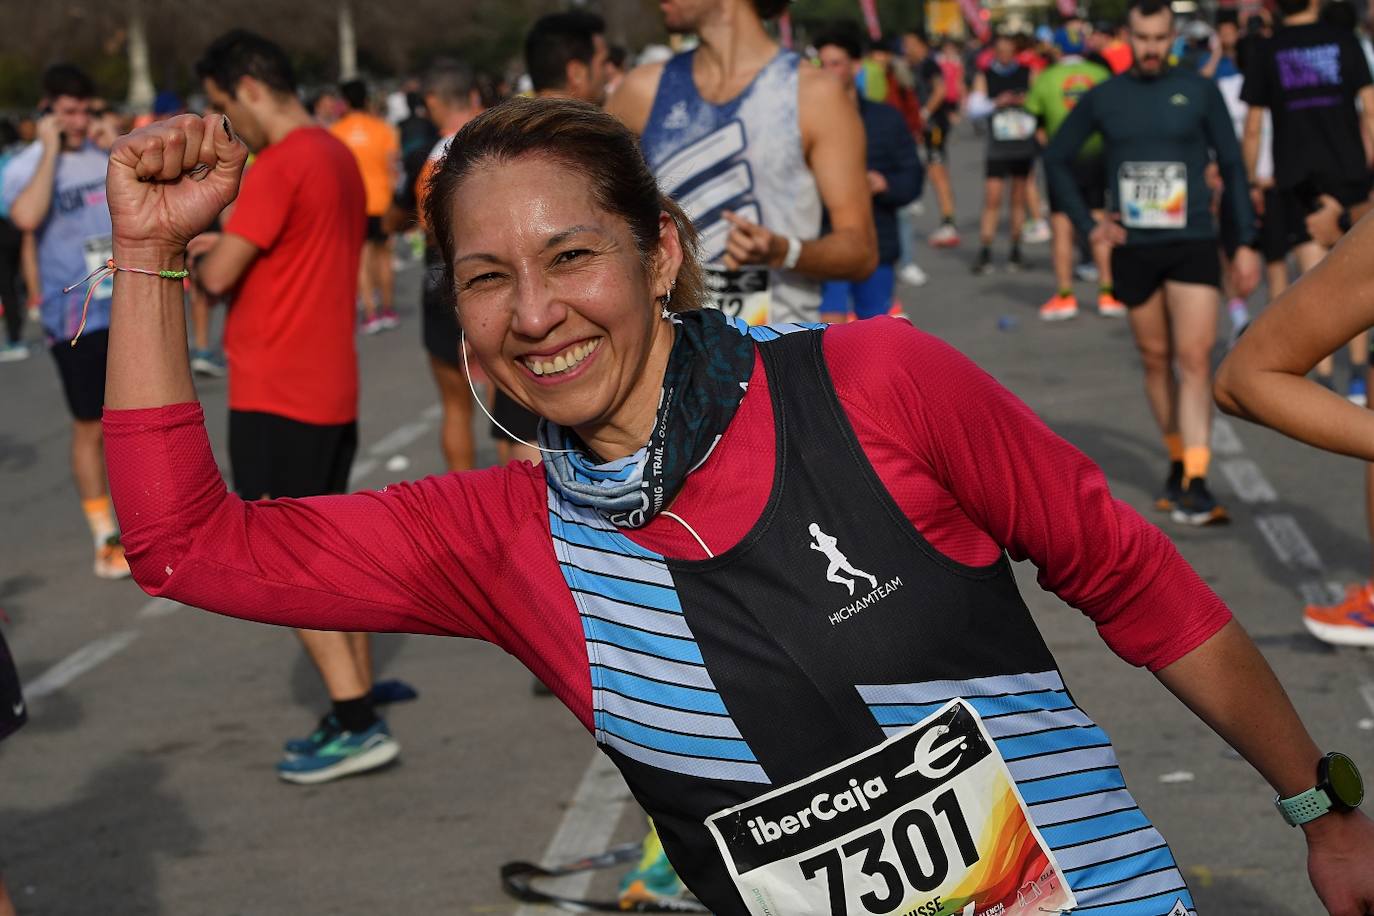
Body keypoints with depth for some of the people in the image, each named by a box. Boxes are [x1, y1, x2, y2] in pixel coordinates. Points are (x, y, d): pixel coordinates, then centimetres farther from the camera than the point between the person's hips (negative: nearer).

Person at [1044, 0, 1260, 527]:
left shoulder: (1199, 92, 1)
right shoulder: (1103, 99, 4)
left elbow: (1232, 166, 5)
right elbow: (1056, 158, 15)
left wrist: (1247, 243, 0)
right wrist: (1086, 224, 5)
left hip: (1193, 246, -2)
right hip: (1134, 250, 2)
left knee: (1195, 359, -13)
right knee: (1156, 361, 10)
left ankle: (1194, 485, -18)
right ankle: (1177, 463, 25)